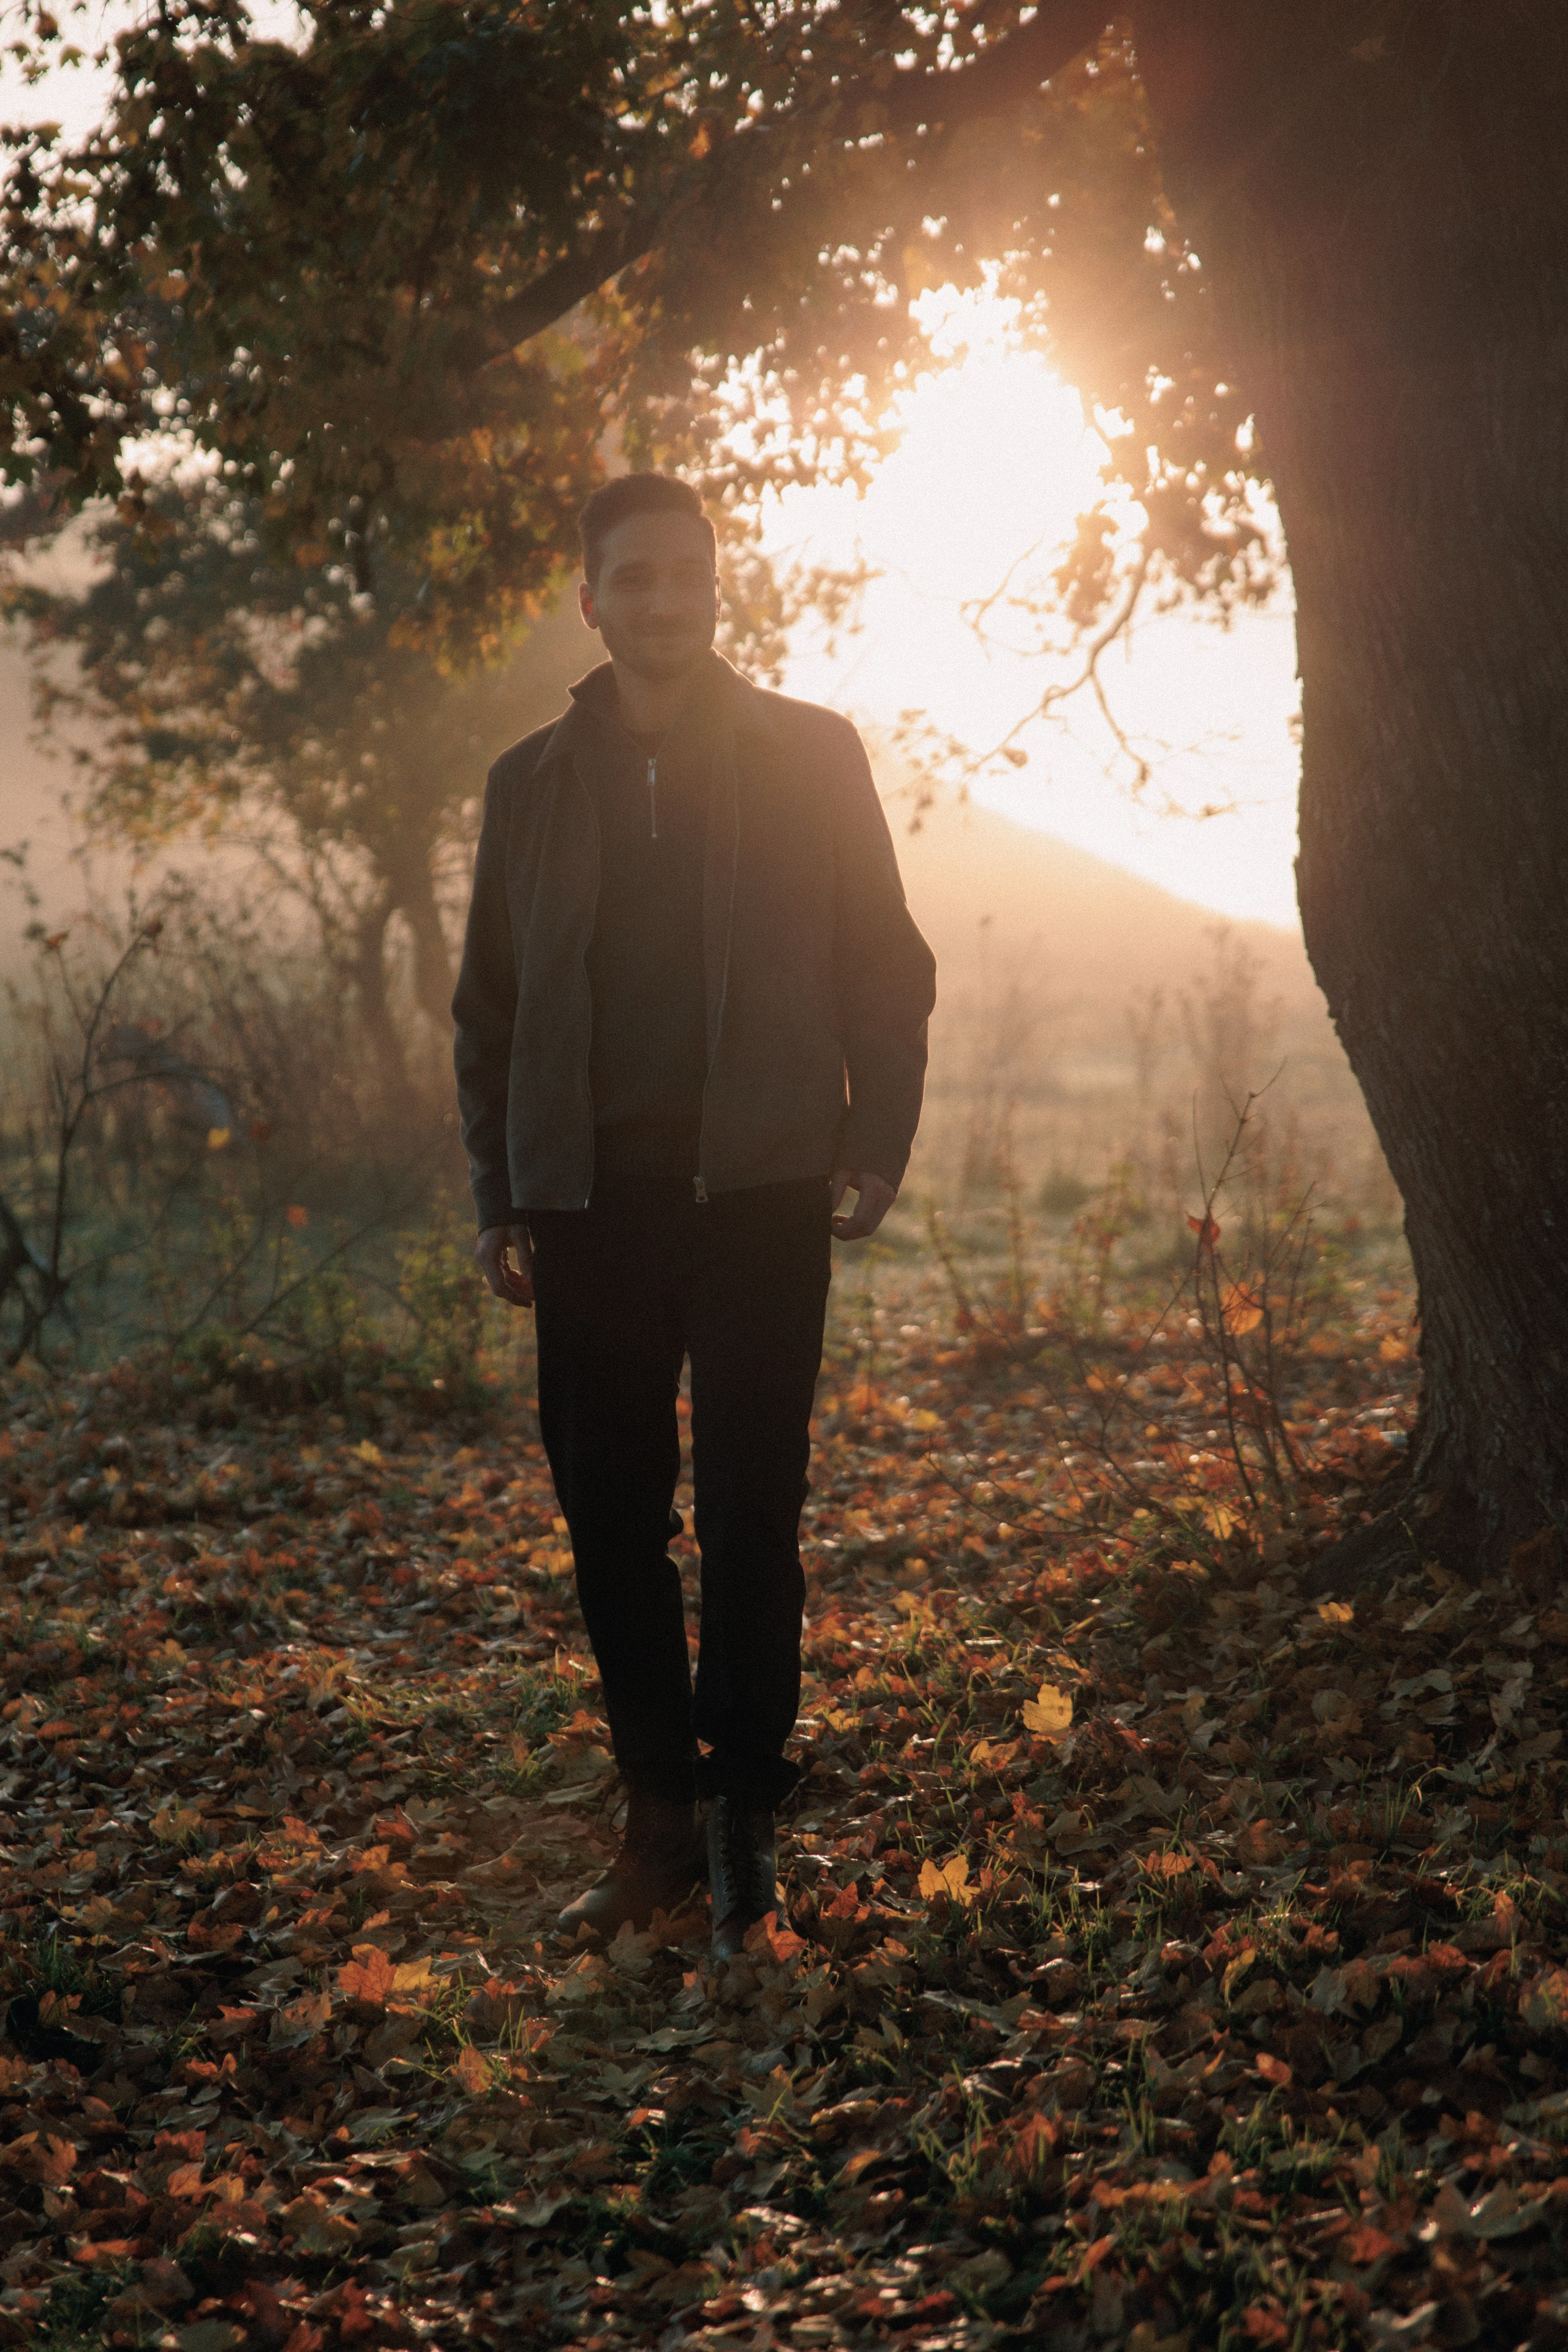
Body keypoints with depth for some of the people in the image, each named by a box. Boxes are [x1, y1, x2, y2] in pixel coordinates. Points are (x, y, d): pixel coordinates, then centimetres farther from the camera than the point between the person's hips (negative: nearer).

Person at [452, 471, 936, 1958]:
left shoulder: (810, 758, 6)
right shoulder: (533, 781, 12)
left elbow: (884, 966, 6)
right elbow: (489, 1003, 14)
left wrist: (875, 1145, -6)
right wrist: (498, 1197, 8)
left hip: (760, 1188, -3)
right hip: (593, 1197, 3)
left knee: (748, 1518, -2)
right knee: (609, 1512, 5)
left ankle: (743, 1830, 7)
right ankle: (662, 1818, 16)